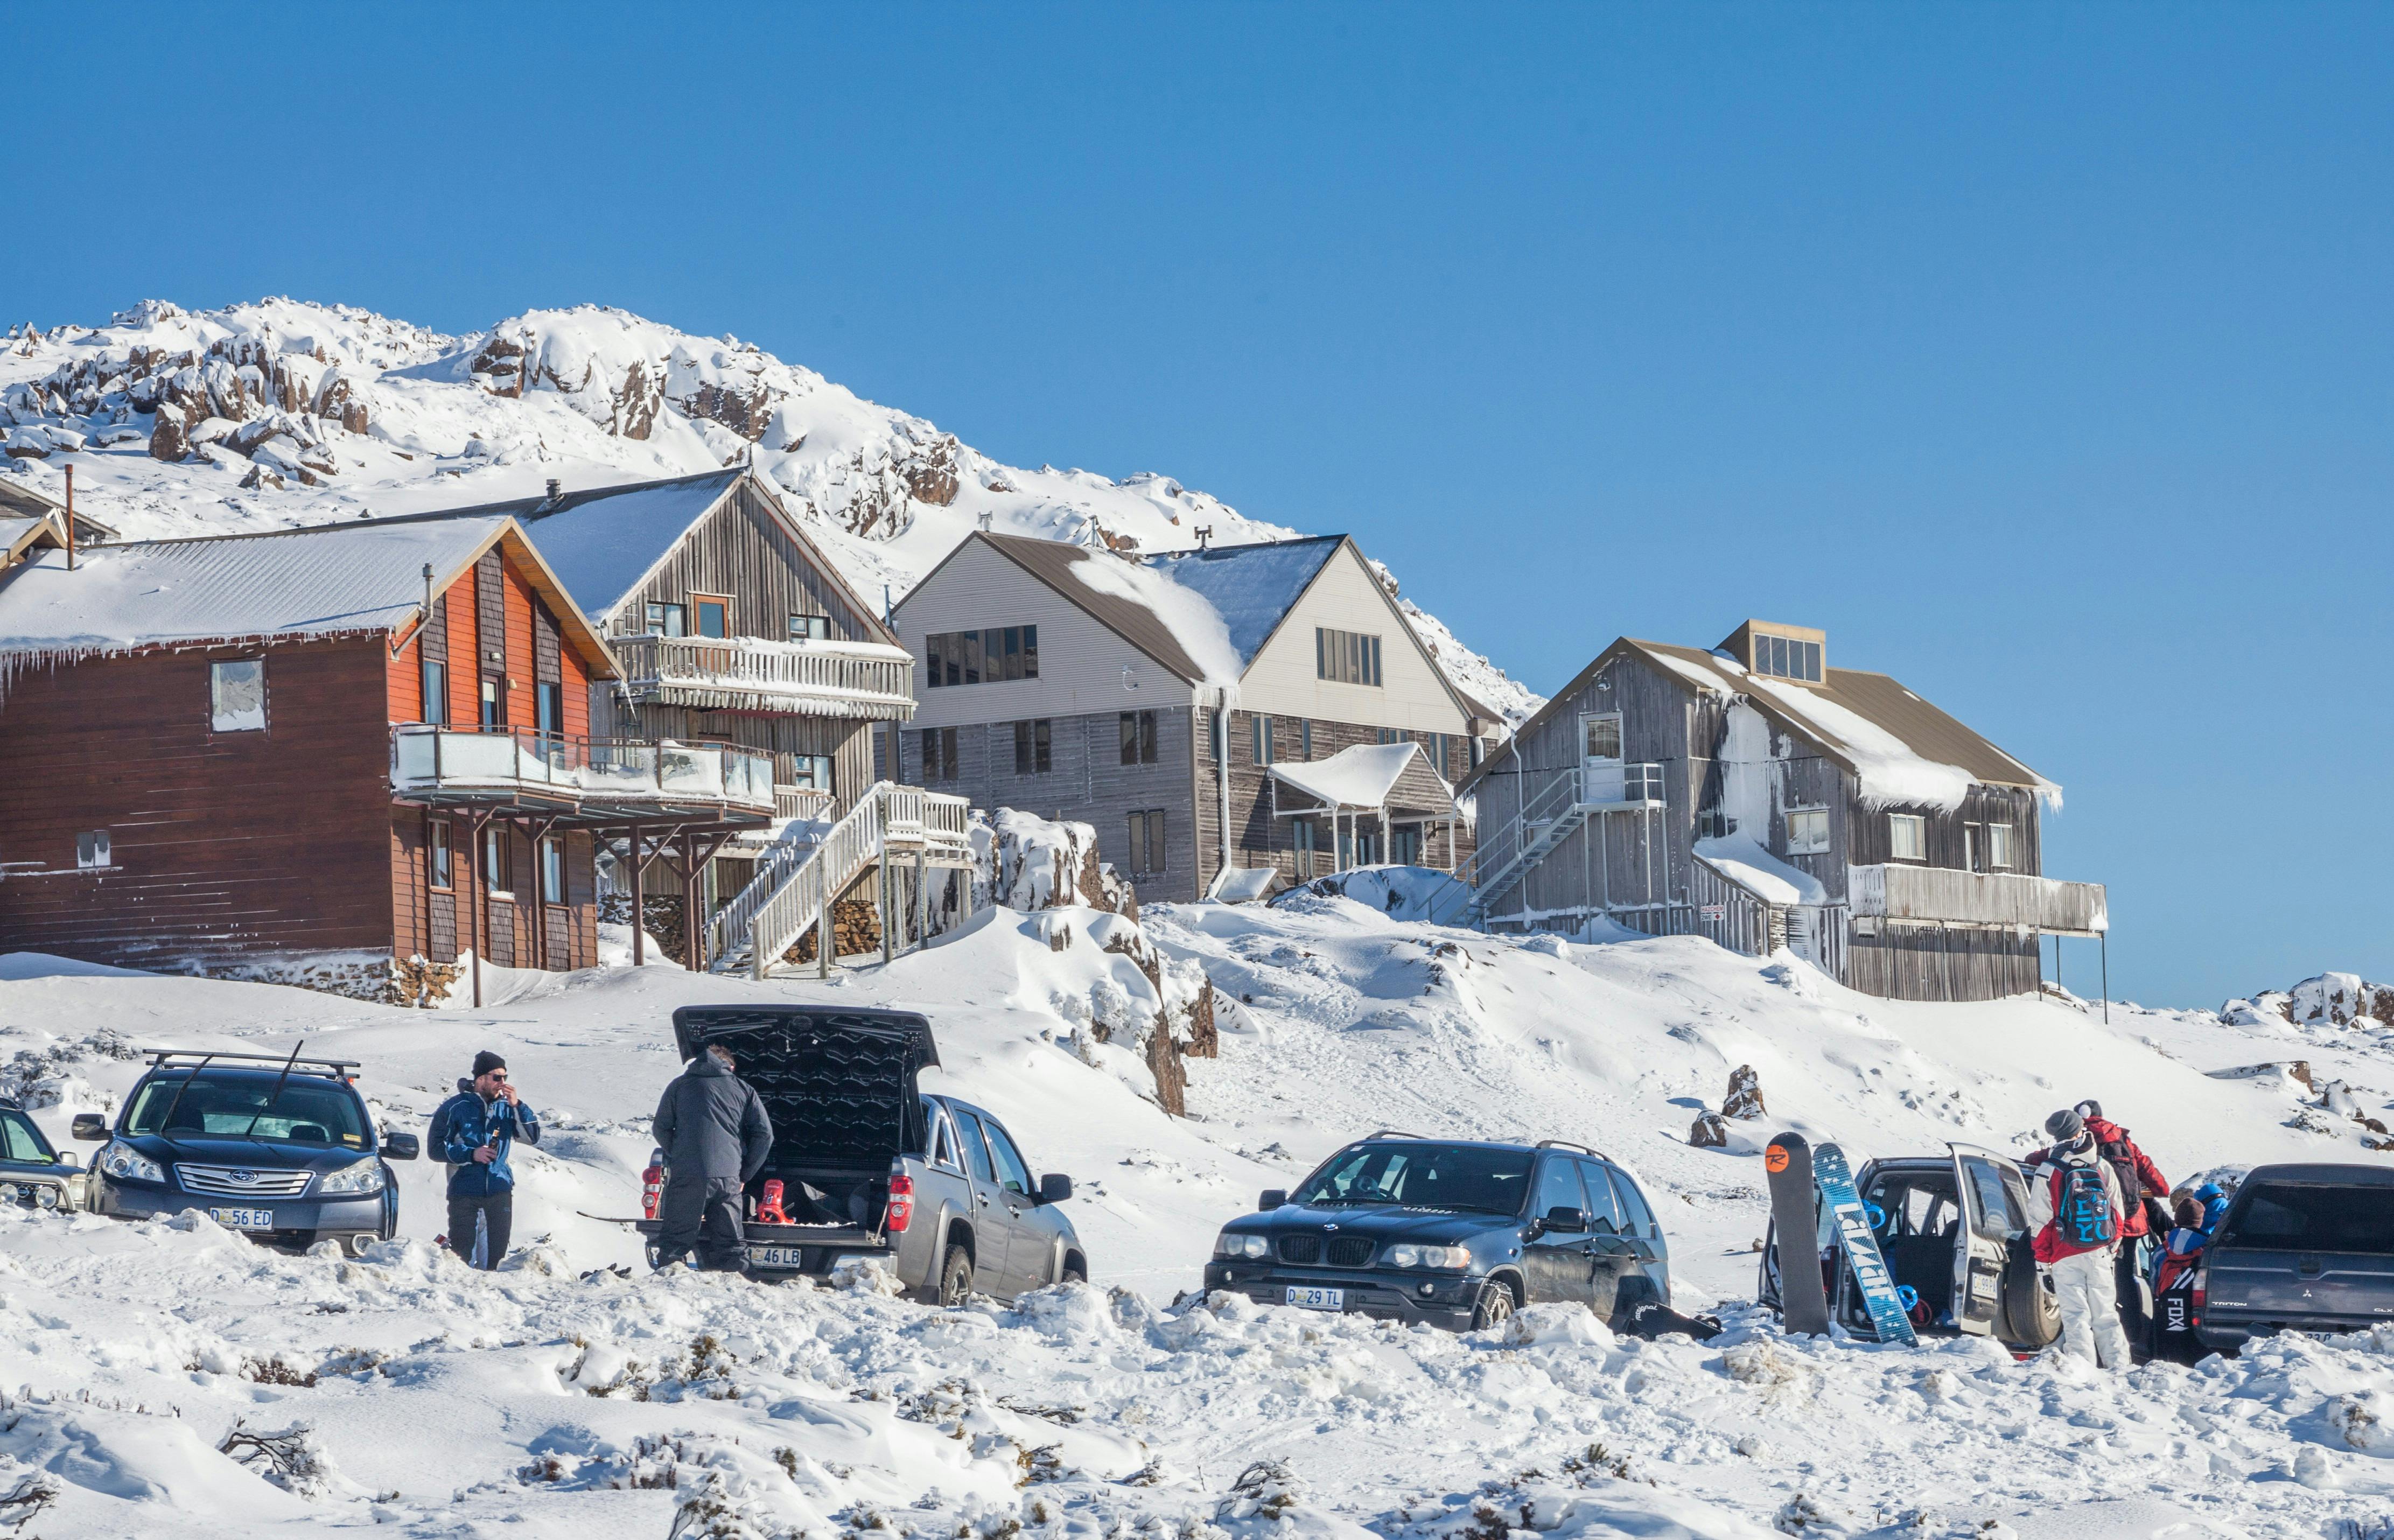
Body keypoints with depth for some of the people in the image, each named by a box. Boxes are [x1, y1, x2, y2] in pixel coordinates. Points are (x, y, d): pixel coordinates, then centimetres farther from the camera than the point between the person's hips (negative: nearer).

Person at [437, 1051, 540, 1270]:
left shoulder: (506, 1107, 7)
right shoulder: (455, 1108, -2)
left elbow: (533, 1137, 1)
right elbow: (437, 1149, -3)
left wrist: (517, 1106, -11)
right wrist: (471, 1154, -16)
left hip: (500, 1191, 3)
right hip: (464, 1192, -3)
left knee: (497, 1251, 4)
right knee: (463, 1252, -4)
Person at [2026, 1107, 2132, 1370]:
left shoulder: (2048, 1171, -7)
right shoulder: (2103, 1167, 3)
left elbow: (2039, 1218, -5)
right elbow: (2117, 1211, 9)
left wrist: (2042, 1255, 8)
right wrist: (2113, 1247, 20)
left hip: (2066, 1255, -3)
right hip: (2101, 1254, 3)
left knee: (2076, 1314, -2)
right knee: (2105, 1313, 10)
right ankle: (2118, 1365, 7)